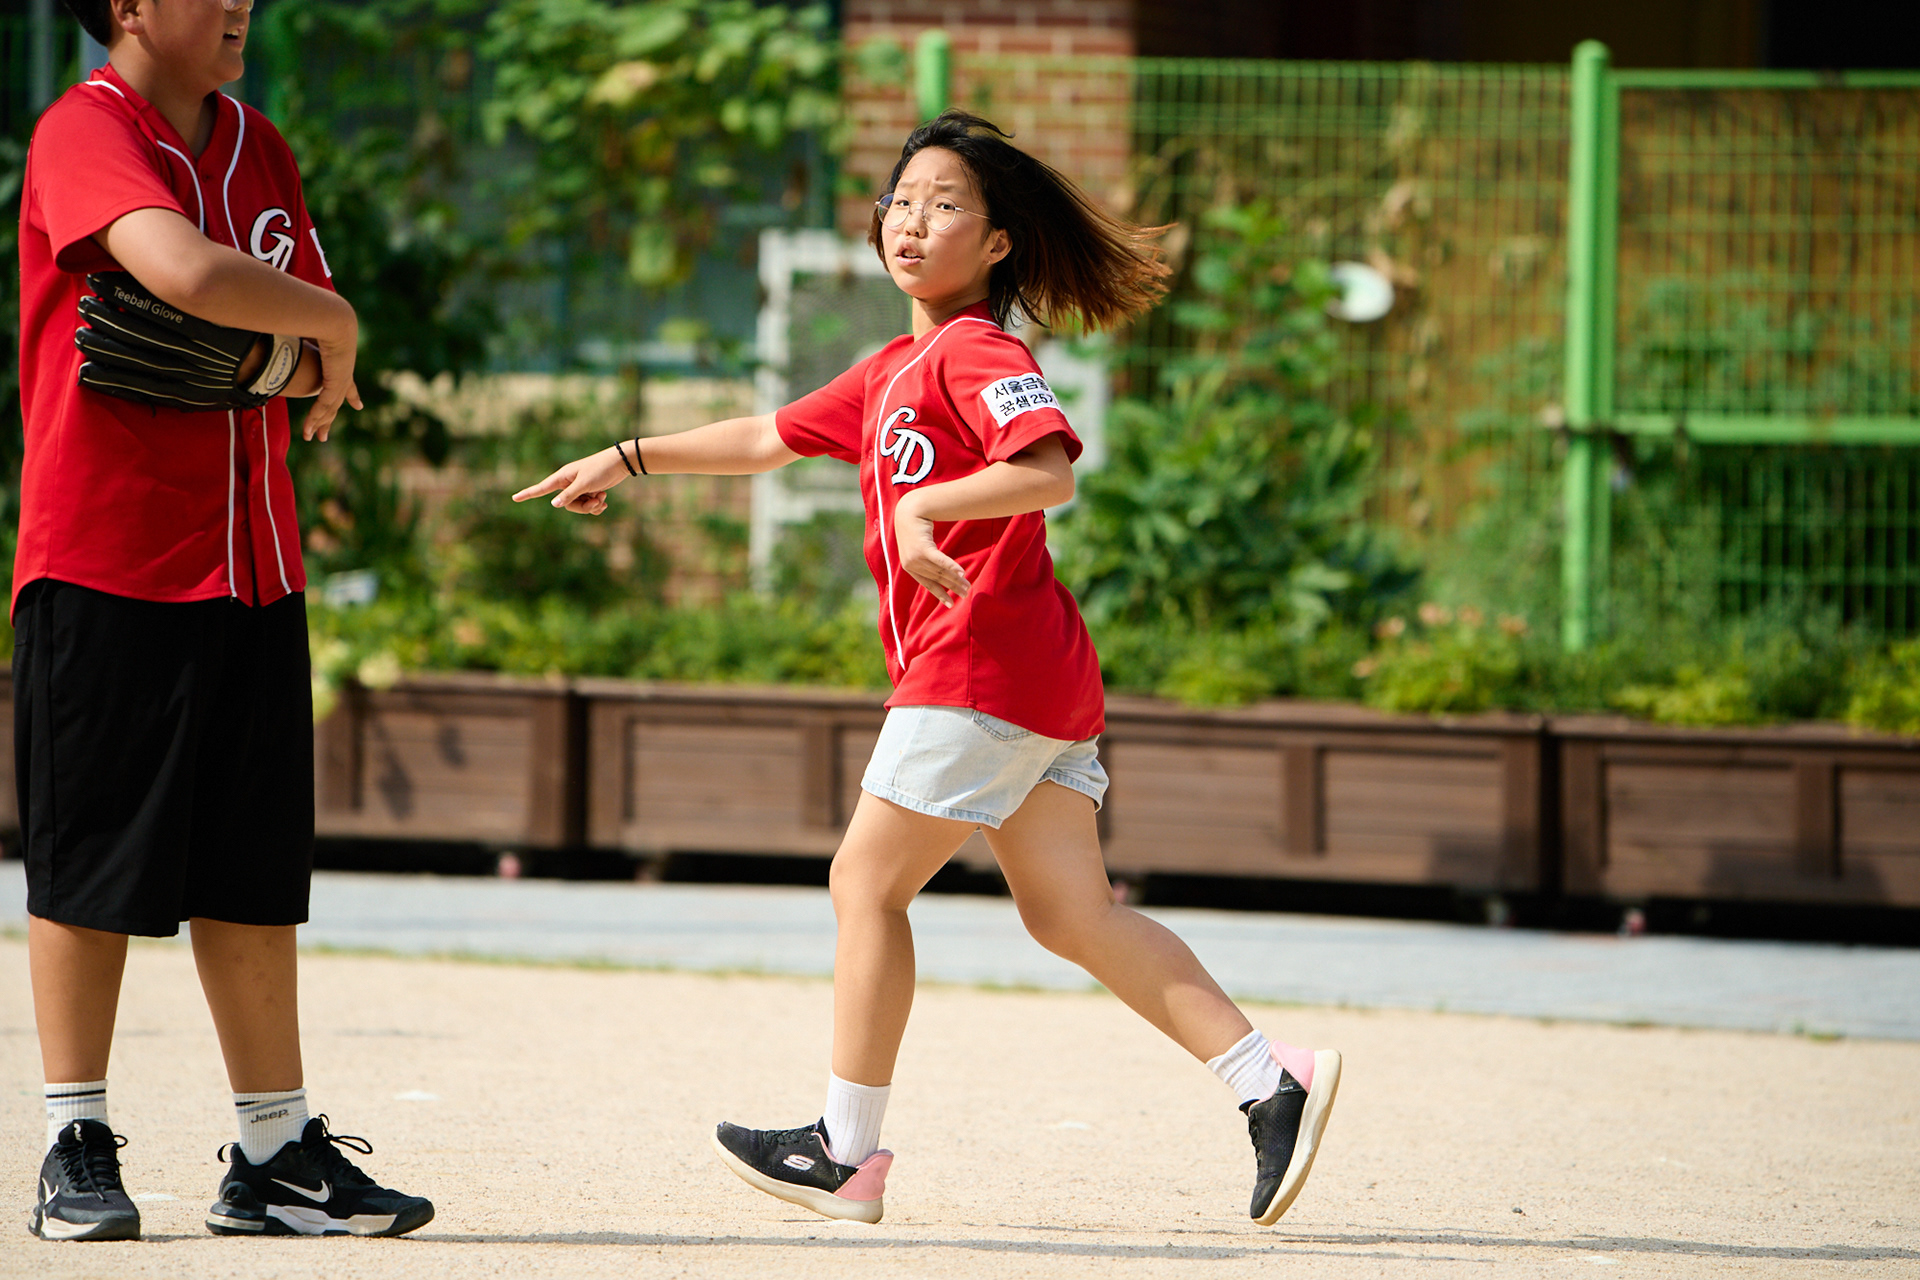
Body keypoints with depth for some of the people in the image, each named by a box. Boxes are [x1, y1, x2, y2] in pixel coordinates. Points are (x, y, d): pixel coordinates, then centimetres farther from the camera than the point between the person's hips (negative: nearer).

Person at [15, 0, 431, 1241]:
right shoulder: (86, 135, -10)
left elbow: (318, 368, 12)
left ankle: (277, 1153, 10)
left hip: (250, 562, 6)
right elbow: (188, 270, -29)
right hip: (103, 560, -6)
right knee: (91, 864, 0)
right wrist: (327, 324, -12)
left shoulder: (262, 151, 14)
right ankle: (78, 1150, 6)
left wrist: (248, 355, -10)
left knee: (253, 868, 7)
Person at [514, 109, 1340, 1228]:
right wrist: (632, 458, 33)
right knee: (1072, 913, 3)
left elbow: (1049, 470, -23)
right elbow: (769, 439, 33)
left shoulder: (974, 350, -8)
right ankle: (1273, 1084, -6)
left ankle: (849, 1153, 7)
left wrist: (924, 505, -30)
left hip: (981, 664, -9)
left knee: (869, 881, 0)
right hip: (1044, 678, 9)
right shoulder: (892, 373, 22)